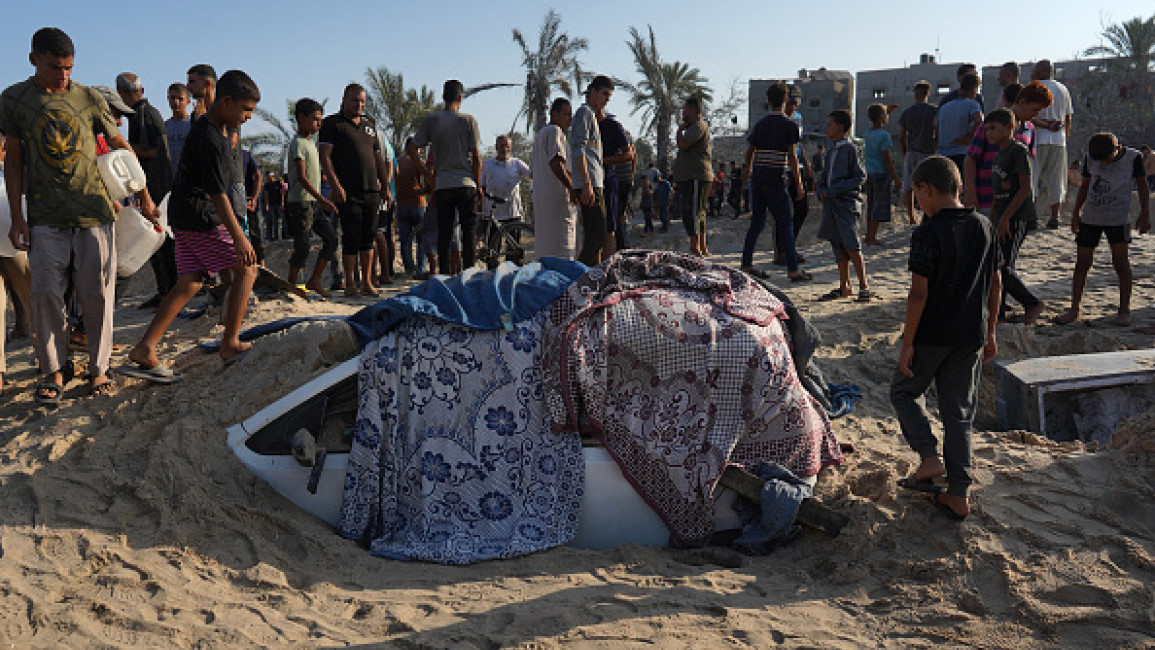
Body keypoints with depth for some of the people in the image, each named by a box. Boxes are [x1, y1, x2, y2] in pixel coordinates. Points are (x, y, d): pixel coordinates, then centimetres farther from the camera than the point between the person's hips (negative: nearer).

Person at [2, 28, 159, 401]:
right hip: (46, 218, 0)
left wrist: (144, 194, 17)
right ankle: (52, 371, 8)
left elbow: (121, 146, 16)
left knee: (98, 295, 0)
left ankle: (98, 368, 12)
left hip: (94, 213, 1)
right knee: (45, 293, -6)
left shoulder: (89, 99, 6)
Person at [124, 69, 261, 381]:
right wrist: (238, 237, -24)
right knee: (246, 268, -1)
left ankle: (144, 351, -1)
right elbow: (217, 193, -23)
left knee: (189, 283, 5)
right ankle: (230, 344, 2)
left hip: (185, 216, 10)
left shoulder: (221, 129, 12)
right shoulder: (209, 140, -20)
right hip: (200, 217, -10)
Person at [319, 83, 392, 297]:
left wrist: (385, 185, 17)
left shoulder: (370, 123, 20)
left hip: (372, 191, 5)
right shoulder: (332, 123, 2)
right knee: (351, 238, -4)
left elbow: (378, 158, 23)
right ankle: (350, 285, 4)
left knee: (368, 237, 6)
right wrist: (335, 185, -16)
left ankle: (367, 283, 13)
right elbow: (324, 156, -6)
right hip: (348, 192, -5)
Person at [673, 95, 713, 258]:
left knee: (691, 212, -14)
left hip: (696, 177, -11)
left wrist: (679, 129, -4)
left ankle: (695, 249, -15)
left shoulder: (699, 126, -11)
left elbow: (682, 144, -20)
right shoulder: (694, 126, 24)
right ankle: (703, 248, 18)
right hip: (691, 178, 11)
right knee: (698, 213, 13)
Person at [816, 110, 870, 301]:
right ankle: (844, 287, 16)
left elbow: (860, 177, -12)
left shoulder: (850, 149, -8)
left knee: (851, 246, -10)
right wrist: (822, 191, 1)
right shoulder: (830, 151, 15)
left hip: (847, 203, -8)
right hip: (831, 204, 8)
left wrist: (835, 190, -15)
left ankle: (864, 286, -3)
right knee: (838, 247, 10)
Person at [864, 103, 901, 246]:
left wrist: (889, 113, 35)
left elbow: (880, 126, 33)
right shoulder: (884, 135, -15)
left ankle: (869, 235, 21)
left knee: (871, 204, 15)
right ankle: (872, 238, -2)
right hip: (881, 173, -8)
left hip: (869, 173, 8)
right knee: (879, 205, -2)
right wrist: (896, 178, -13)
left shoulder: (868, 133, 7)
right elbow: (886, 159, -17)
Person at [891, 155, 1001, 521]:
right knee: (959, 411, 11)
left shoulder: (928, 234, -15)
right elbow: (995, 284, 10)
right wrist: (990, 332, 19)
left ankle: (930, 458, 2)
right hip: (971, 336, 6)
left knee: (904, 392, 18)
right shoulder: (985, 227, 5)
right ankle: (958, 495, 14)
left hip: (932, 335, -6)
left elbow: (919, 292, -18)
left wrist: (907, 343, -12)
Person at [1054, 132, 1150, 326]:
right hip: (1090, 218, 3)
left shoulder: (1133, 158, -4)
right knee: (1082, 262, 1)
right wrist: (1076, 213, 14)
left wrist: (1145, 214, -4)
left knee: (1120, 261, -7)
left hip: (1118, 219, -3)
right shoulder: (1089, 158, 3)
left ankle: (1124, 310, 3)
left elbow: (1143, 187, 2)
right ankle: (1074, 309, 7)